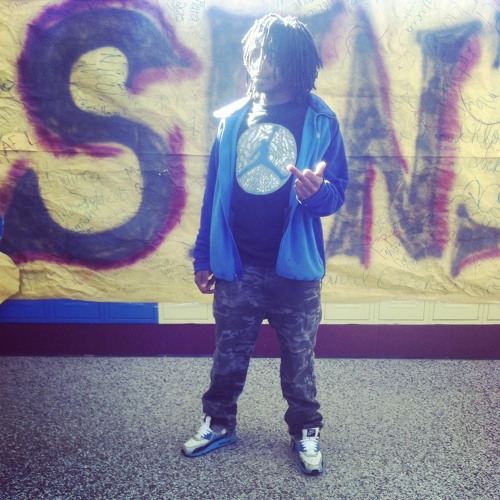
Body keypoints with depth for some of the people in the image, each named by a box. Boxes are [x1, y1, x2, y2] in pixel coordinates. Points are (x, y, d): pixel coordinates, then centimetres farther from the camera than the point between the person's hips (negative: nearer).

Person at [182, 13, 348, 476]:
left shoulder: (319, 120, -5)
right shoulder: (231, 119, 3)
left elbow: (338, 191, -6)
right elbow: (213, 192, 6)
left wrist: (317, 192, -30)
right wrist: (203, 256, 7)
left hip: (294, 268, -2)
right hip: (236, 266, 3)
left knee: (299, 358, 13)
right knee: (228, 353, 16)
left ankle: (305, 430, 35)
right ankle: (219, 423, 38)